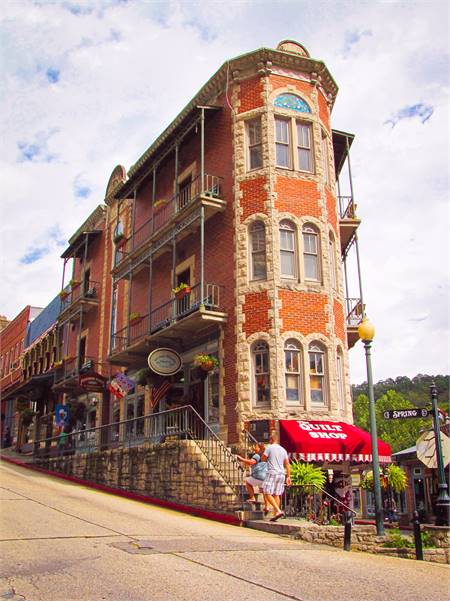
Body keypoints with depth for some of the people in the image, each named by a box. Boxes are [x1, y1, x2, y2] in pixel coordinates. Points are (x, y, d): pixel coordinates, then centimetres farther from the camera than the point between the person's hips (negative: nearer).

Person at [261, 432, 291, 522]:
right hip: (281, 474, 7)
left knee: (268, 493, -6)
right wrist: (288, 476, 15)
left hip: (272, 473, -7)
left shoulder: (270, 448, -4)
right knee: (276, 494, 10)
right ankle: (275, 514, 7)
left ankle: (278, 511, -20)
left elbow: (263, 459, -2)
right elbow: (287, 464, 13)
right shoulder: (283, 450, 14)